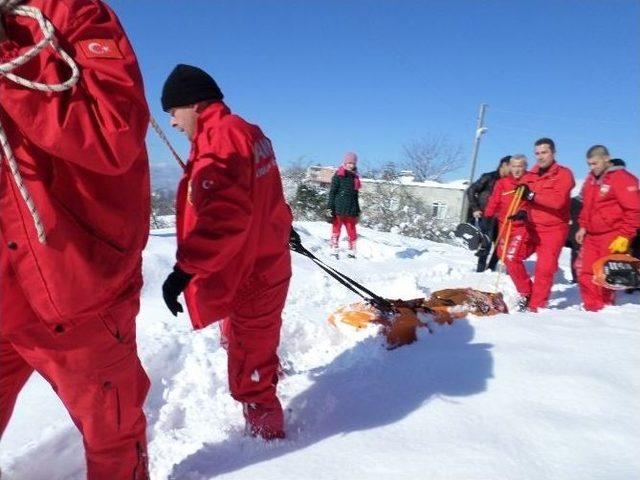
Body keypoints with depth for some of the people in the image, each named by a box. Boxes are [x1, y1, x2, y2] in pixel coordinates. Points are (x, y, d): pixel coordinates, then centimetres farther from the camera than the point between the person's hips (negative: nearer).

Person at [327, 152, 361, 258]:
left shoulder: (355, 177, 15)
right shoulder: (338, 175, -1)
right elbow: (332, 192, -4)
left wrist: (357, 211, 18)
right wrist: (330, 207, -12)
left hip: (351, 210, 5)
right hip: (338, 209, -5)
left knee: (352, 232, 4)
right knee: (336, 229, 1)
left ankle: (352, 252, 10)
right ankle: (334, 251, 5)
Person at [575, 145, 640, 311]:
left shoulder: (621, 179, -11)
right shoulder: (591, 179, 13)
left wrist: (624, 237, -16)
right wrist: (583, 227, 14)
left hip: (613, 238, -7)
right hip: (591, 236, 7)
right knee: (585, 270, 4)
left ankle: (604, 308, 13)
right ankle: (592, 307, 13)